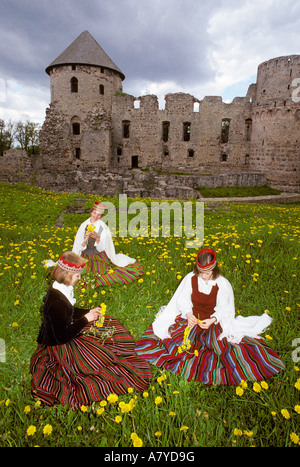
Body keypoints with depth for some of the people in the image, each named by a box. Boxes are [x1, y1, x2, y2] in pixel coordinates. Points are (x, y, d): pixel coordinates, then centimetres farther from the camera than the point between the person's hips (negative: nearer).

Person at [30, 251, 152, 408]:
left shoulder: (60, 288, -6)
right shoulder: (56, 302, -36)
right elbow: (62, 337, -30)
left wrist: (89, 312, -1)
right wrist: (85, 319, -24)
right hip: (59, 347, -10)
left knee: (110, 324, 17)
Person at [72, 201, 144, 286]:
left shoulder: (103, 227, -6)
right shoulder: (84, 226, -1)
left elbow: (102, 248, -9)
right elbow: (80, 247, -4)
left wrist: (97, 238, -28)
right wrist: (86, 239, -25)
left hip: (100, 258, -1)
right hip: (86, 258, 1)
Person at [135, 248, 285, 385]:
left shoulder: (223, 284, -13)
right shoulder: (190, 278, -9)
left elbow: (224, 309, -8)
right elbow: (182, 300, -2)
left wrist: (212, 320, -27)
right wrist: (188, 314, -22)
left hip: (214, 322, -1)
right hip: (191, 319, 1)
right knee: (174, 345, -16)